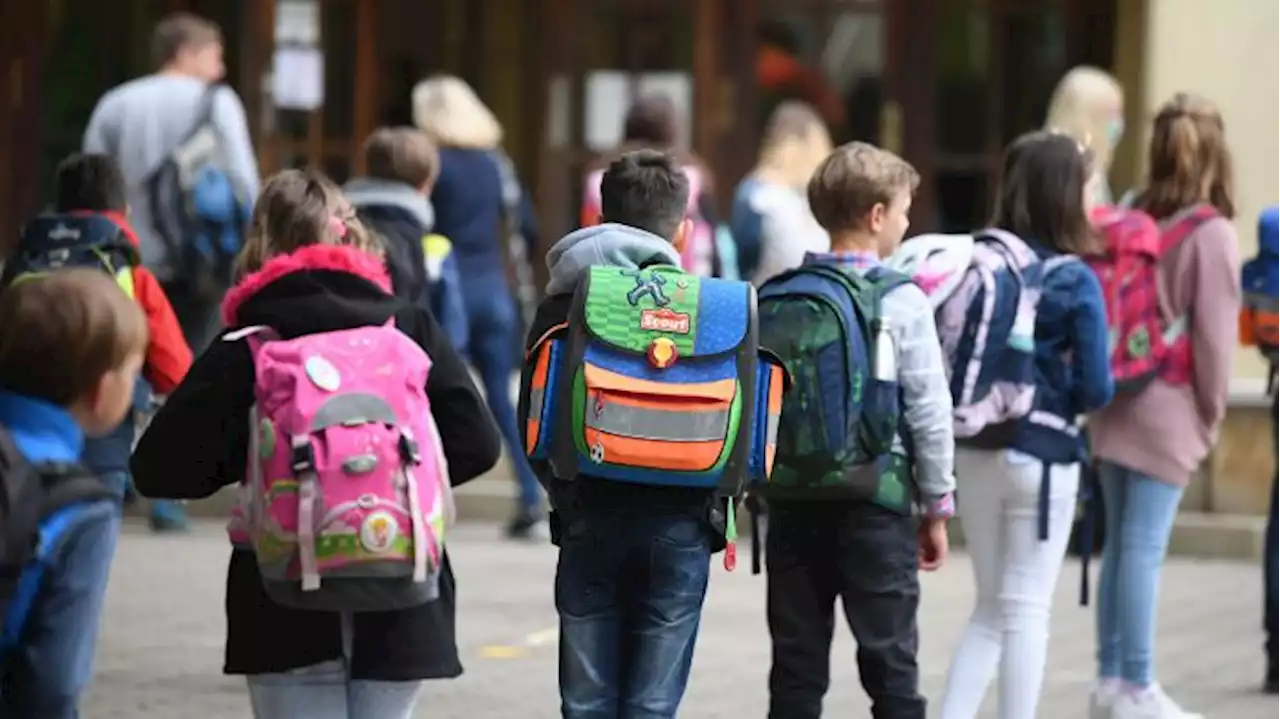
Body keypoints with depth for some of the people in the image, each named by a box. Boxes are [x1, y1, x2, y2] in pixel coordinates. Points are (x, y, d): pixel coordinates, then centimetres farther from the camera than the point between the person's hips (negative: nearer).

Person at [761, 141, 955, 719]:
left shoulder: (774, 300, 4)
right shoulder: (899, 300, -7)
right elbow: (929, 410, -6)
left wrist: (760, 483, 14)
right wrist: (937, 507, 4)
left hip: (791, 502, 4)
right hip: (874, 503, -4)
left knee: (797, 669, 7)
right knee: (889, 665, 2)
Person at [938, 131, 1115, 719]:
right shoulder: (1074, 281, -12)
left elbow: (941, 358, 3)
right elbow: (1095, 390, -12)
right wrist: (1058, 388, 8)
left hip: (970, 450, 5)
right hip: (1039, 454, -5)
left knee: (991, 607, 17)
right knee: (1026, 609, 5)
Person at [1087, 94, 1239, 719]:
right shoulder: (1212, 234, -10)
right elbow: (1214, 334, -11)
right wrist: (1212, 414, 0)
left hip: (1115, 403, 6)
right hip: (1169, 410, -6)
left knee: (1121, 542, 13)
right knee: (1144, 546, -5)